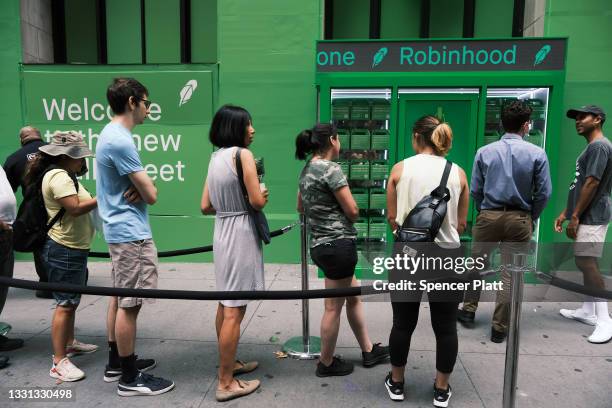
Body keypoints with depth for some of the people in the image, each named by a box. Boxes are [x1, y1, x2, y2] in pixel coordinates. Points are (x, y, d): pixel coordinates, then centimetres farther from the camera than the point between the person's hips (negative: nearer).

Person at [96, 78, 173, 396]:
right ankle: (130, 378, 10)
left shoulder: (110, 134, 12)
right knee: (129, 304, -2)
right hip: (131, 233, -11)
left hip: (119, 230, 11)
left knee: (119, 299, 17)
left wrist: (139, 188, -6)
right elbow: (151, 195, -19)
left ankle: (116, 363, 30)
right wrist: (145, 189, 3)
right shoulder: (120, 141, -20)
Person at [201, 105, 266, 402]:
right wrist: (263, 194, 4)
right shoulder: (243, 154, -13)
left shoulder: (216, 157, 11)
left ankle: (229, 363, 34)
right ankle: (226, 383, 8)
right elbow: (258, 201, -17)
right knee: (234, 310, -2)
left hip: (222, 232, 9)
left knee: (225, 304, 18)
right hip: (241, 234, -9)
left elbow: (206, 206, 10)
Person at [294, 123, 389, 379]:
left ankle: (368, 351, 34)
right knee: (334, 308, 5)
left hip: (320, 244, 10)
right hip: (339, 244, -10)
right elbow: (352, 210, -15)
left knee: (354, 298, 20)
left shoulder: (307, 169, 11)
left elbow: (300, 207, 22)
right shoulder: (331, 168, -16)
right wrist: (347, 211, 7)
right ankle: (326, 363, 21)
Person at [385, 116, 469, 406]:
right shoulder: (458, 173, 1)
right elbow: (461, 224, 5)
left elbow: (392, 217, -1)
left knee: (403, 323, 13)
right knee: (445, 326, 14)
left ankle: (396, 383, 30)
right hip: (447, 255, 1)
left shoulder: (401, 169, -3)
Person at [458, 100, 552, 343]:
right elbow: (544, 193, -5)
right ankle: (499, 328, 14)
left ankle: (468, 311, 29)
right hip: (519, 219, -1)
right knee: (510, 273, 6)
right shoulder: (537, 154, -5)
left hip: (489, 216, 1)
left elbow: (475, 190, -1)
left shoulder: (484, 152, -2)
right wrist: (531, 219, 10)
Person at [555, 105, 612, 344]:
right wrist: (566, 212, 19)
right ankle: (588, 311, 22)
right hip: (587, 216, 10)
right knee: (586, 263, 13)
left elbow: (592, 184, -20)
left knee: (588, 264, -12)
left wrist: (575, 216, -18)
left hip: (591, 217, -10)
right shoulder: (591, 147, 20)